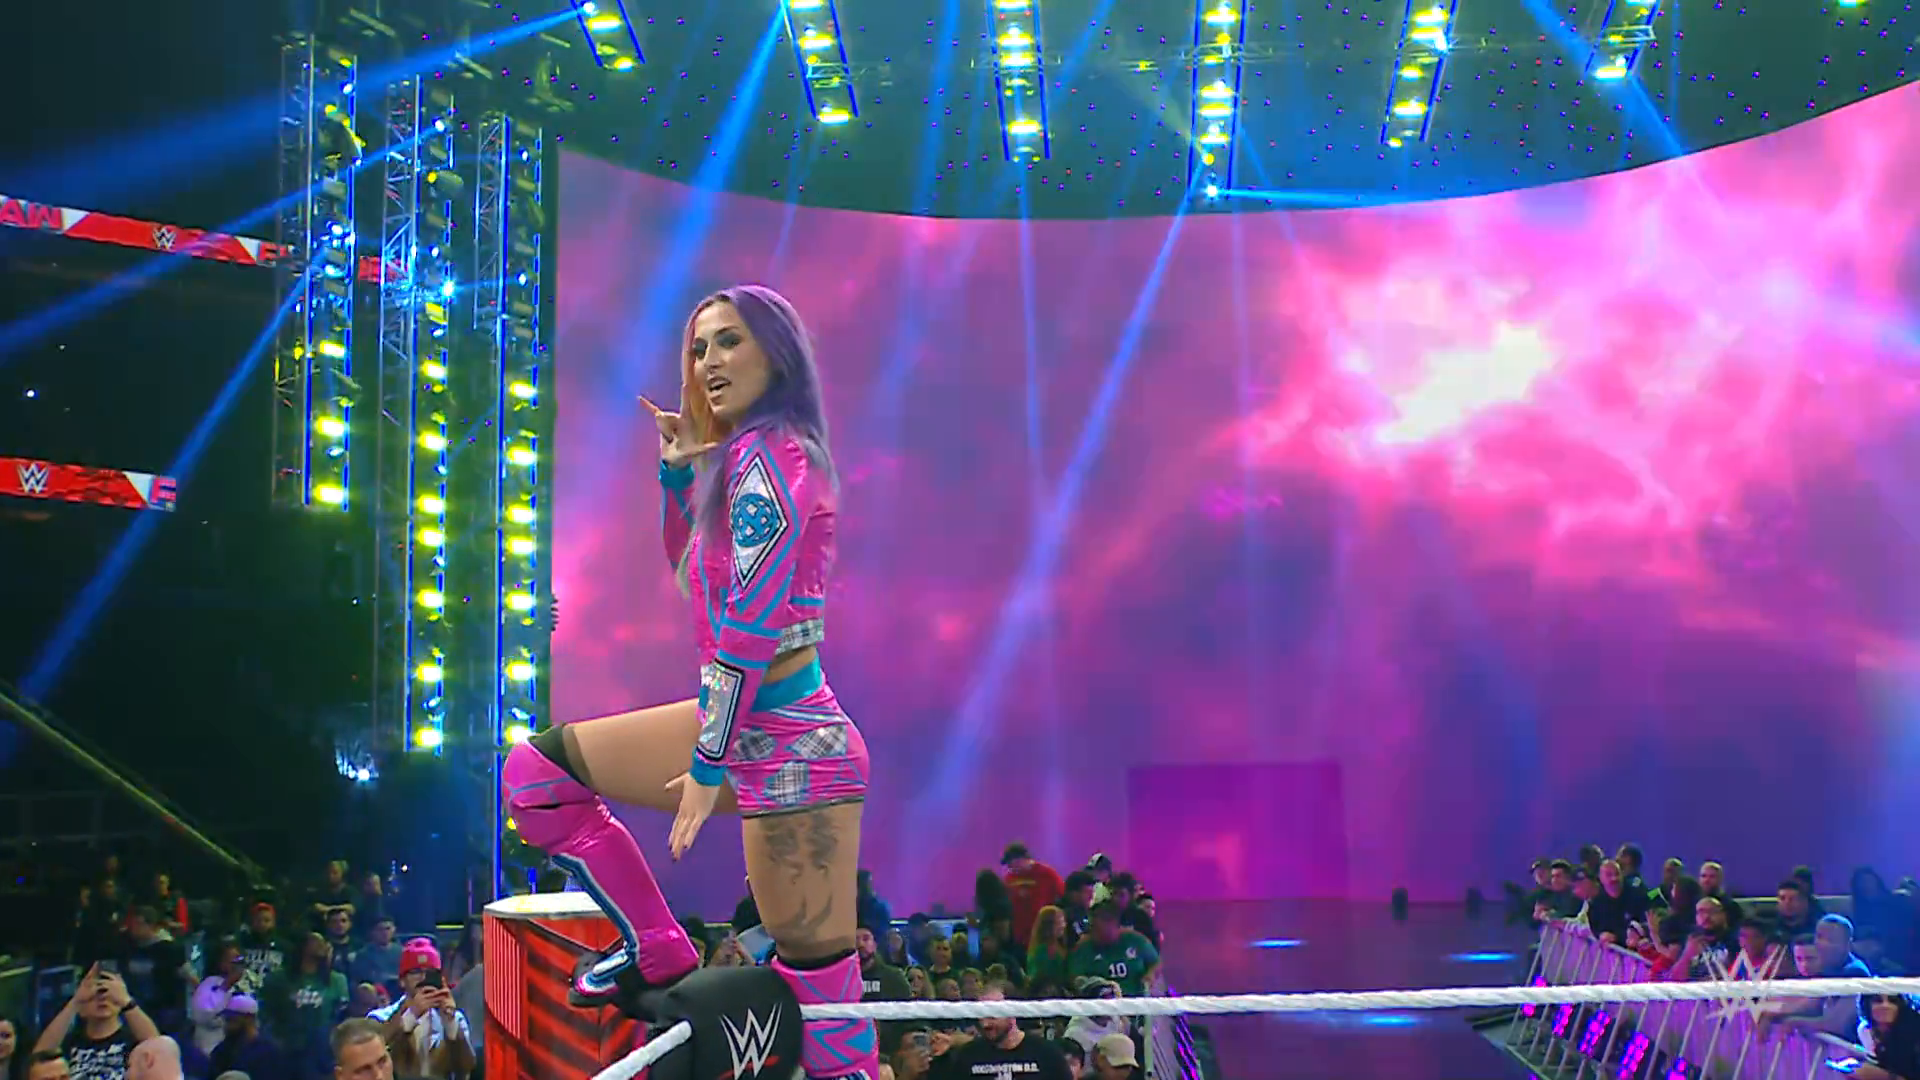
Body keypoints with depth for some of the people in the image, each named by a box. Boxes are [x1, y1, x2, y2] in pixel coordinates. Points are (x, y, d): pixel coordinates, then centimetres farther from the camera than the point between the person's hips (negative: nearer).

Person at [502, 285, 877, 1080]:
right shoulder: (749, 452, 14)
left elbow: (749, 625, -19)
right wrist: (679, 472, 11)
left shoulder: (766, 455, -15)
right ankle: (656, 953, 17)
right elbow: (696, 575, 25)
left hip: (786, 746, -10)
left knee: (820, 992, -6)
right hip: (749, 724, 10)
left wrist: (709, 768, -16)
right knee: (534, 771, 12)